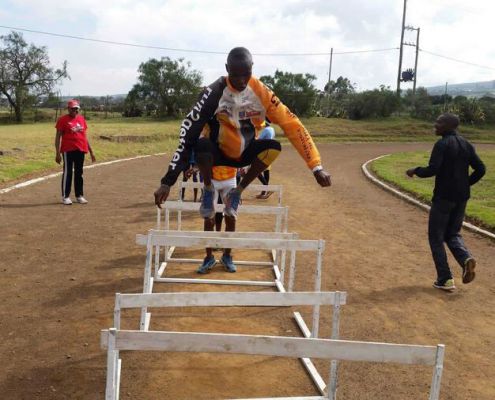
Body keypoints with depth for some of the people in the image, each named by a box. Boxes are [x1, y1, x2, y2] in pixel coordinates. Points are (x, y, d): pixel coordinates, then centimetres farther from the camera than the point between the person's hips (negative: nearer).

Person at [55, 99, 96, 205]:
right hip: (68, 150, -5)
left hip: (81, 150, 5)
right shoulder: (63, 120, -3)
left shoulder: (81, 119, 12)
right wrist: (57, 153, -12)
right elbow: (58, 137, -5)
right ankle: (65, 196, 6)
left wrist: (91, 152, 15)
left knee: (79, 173, 10)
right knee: (67, 173, -1)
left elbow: (85, 136, 17)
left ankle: (79, 196, 17)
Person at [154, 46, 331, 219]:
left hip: (245, 154, 3)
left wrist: (316, 166, -26)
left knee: (274, 147, -27)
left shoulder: (261, 92, -17)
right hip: (219, 152, -2)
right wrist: (167, 181, -36)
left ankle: (236, 193, -4)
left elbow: (291, 124, -18)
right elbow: (189, 130, -30)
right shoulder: (215, 92, -24)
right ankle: (208, 189, -2)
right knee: (202, 145, -36)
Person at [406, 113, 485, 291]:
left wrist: (415, 171, -5)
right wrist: (465, 184, 18)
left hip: (443, 196, -7)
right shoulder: (466, 144, 9)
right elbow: (480, 169, 7)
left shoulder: (442, 144, -13)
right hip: (461, 197, 7)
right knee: (453, 234, 20)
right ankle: (466, 258, -9)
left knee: (436, 237, 6)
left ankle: (445, 279, 4)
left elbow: (432, 170, -22)